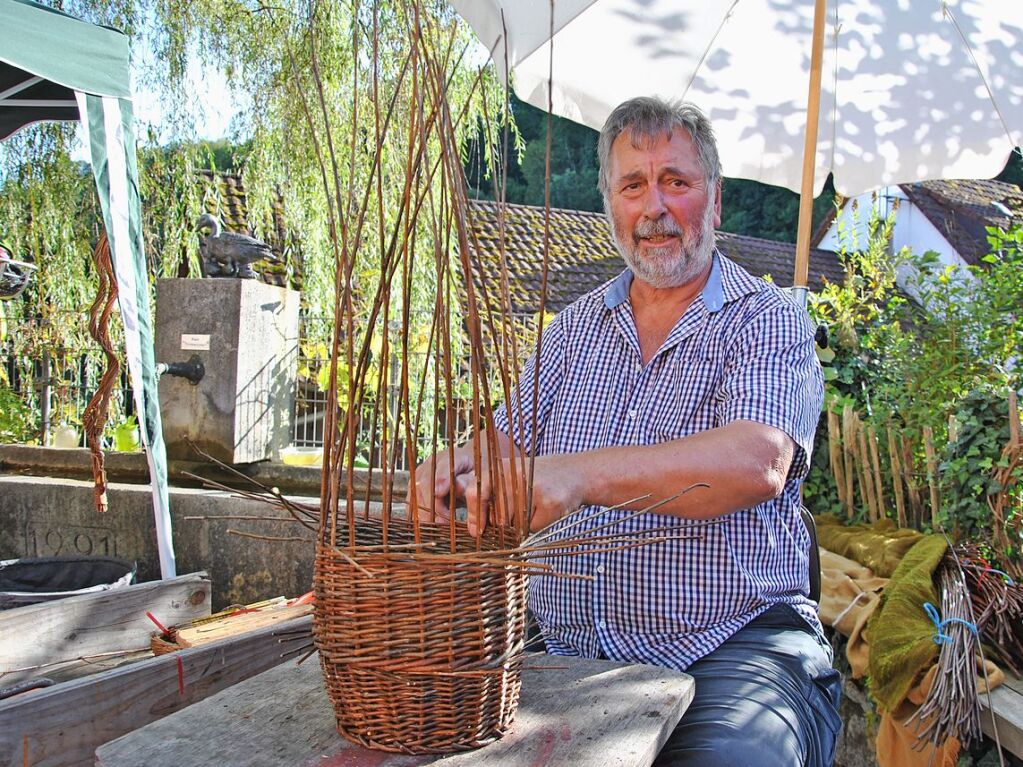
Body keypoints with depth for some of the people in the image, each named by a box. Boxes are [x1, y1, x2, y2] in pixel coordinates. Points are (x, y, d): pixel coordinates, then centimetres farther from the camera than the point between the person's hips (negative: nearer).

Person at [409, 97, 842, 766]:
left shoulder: (768, 321, -1)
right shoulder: (573, 330, 16)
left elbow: (758, 463, -20)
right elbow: (512, 443, 16)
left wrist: (583, 473, -32)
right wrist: (459, 464, -9)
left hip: (734, 644, -3)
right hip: (567, 653, 4)